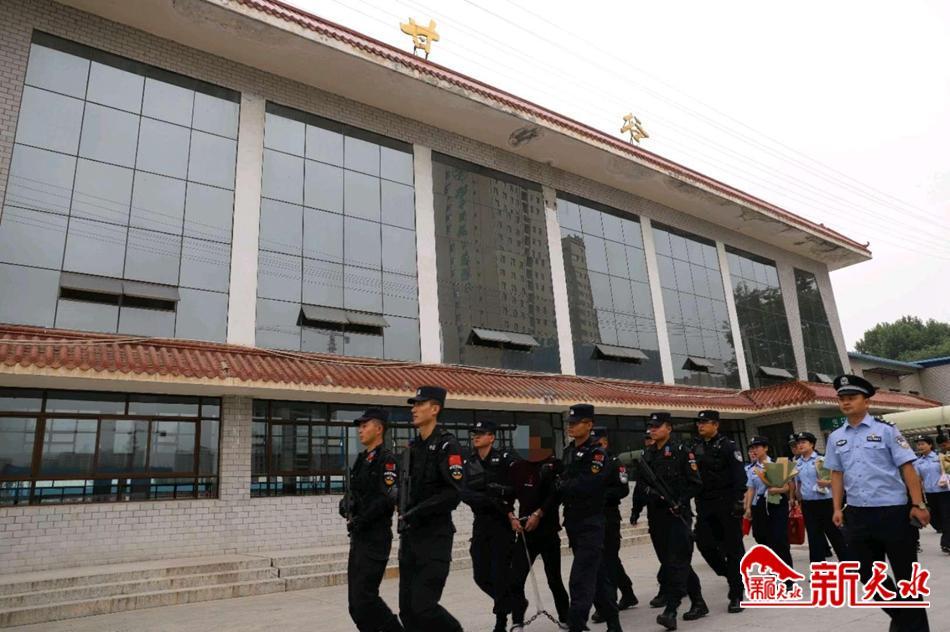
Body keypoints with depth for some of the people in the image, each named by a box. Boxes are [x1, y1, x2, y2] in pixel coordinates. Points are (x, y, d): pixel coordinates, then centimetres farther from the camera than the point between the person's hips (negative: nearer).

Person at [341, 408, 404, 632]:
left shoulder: (386, 459, -11)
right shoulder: (361, 460, 16)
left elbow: (388, 498, -21)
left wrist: (362, 520, -18)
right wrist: (346, 504, 2)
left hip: (375, 538, -9)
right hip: (358, 538, 9)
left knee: (364, 597, -9)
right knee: (356, 601, 12)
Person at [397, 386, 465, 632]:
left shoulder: (447, 445, -11)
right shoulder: (412, 447, 12)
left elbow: (453, 493, -19)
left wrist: (418, 512, -19)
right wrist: (398, 493, 1)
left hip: (435, 536, -7)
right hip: (409, 535, 7)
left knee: (423, 606, -8)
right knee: (407, 608, 9)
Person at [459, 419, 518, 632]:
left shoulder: (505, 458, -6)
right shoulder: (469, 463, 7)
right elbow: (465, 494, -7)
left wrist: (502, 490, -25)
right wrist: (488, 498, -23)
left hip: (502, 522, -5)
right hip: (481, 523, 5)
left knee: (500, 573, -4)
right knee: (481, 576, 7)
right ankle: (508, 602, 34)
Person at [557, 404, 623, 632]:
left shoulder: (597, 453, -14)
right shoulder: (569, 451, 11)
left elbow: (587, 485, -25)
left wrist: (561, 485, -12)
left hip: (591, 524, -8)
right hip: (573, 521, 8)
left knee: (581, 579, -9)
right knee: (598, 574, 18)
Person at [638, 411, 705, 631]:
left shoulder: (681, 451, -4)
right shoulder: (647, 455, 12)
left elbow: (695, 483, -6)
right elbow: (640, 484, 14)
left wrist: (679, 501, -16)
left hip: (678, 514, -6)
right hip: (656, 515, 7)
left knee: (676, 562, -10)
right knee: (667, 561, 13)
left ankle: (670, 611, -11)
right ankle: (698, 603, 27)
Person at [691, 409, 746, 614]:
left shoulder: (727, 446, -5)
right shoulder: (696, 449, 11)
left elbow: (739, 475, -11)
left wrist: (738, 501, -19)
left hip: (727, 504, -5)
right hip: (705, 505, 5)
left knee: (733, 548, 0)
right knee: (704, 543, 0)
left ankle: (736, 596, 8)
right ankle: (730, 575, 23)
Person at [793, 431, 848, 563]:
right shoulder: (797, 463, 8)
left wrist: (826, 483, -28)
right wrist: (798, 496, 6)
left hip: (824, 502, -5)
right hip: (807, 504, 5)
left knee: (834, 534, 6)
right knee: (814, 536, 9)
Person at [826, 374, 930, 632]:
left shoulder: (885, 430, -5)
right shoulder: (836, 437, 7)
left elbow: (907, 468, -7)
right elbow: (837, 474, 10)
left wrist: (918, 505, -12)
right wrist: (838, 509, 5)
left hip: (893, 511, -4)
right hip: (857, 514, 4)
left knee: (905, 573, 9)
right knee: (867, 573, 13)